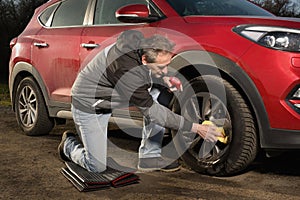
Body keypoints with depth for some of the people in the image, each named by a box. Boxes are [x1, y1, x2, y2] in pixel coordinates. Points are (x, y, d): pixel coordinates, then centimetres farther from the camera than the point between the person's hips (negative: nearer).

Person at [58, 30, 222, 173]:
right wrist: (196, 128, -30)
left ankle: (150, 155, -3)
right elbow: (151, 110, -31)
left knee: (157, 94, -11)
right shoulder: (128, 72, -39)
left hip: (110, 91, 8)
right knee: (97, 167, -5)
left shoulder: (140, 40, -17)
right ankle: (69, 144, 26)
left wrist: (164, 78, -9)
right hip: (88, 104, -8)